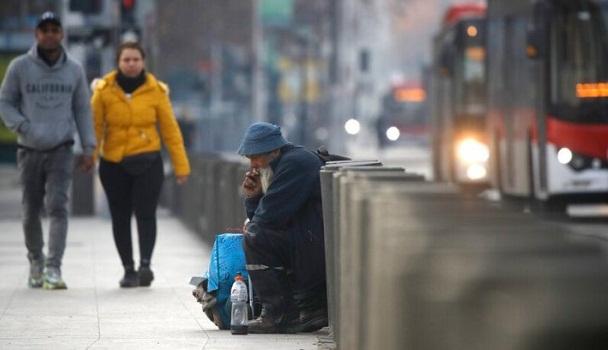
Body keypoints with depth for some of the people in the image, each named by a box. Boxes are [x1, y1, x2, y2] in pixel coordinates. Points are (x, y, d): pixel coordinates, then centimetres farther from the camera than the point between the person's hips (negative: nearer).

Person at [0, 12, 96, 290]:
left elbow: (82, 110, 11)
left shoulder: (74, 70, 6)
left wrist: (88, 148, 6)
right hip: (29, 151, 0)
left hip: (61, 151, 0)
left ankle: (54, 269, -18)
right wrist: (23, 126, -12)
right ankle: (36, 261, 28)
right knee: (31, 211, 6)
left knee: (58, 207, -15)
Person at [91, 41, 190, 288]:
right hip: (114, 164, 1)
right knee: (120, 218, 5)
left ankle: (145, 265, -20)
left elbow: (170, 129, 4)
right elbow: (94, 127, -3)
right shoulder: (104, 90, -1)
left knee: (145, 214, -13)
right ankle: (128, 269, 14)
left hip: (147, 162, -1)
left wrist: (181, 165, 3)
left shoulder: (155, 91, 1)